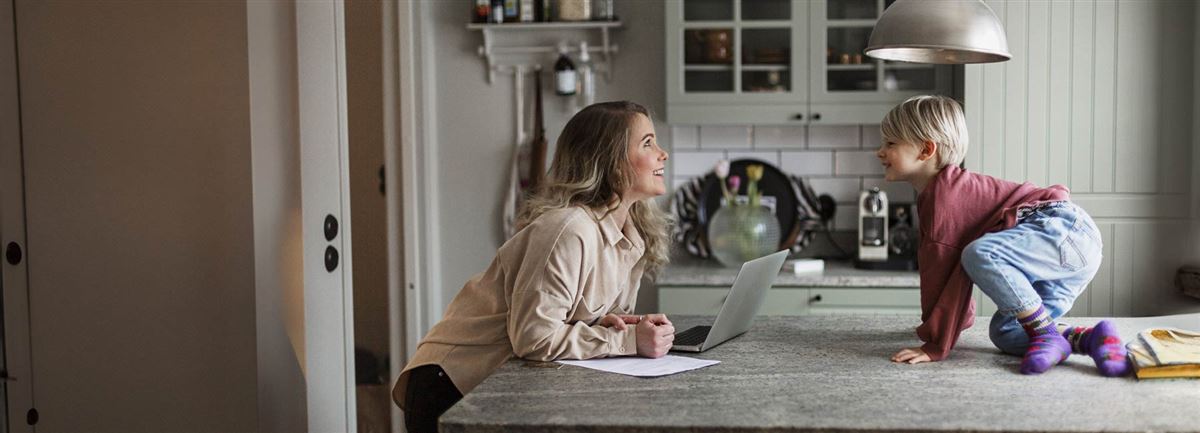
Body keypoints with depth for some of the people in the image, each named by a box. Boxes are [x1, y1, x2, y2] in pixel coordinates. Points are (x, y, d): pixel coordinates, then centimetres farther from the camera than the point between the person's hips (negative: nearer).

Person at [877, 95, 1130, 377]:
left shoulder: (943, 196, -15)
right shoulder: (939, 192, 17)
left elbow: (942, 273, -18)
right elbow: (950, 269, 27)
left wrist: (935, 347, -15)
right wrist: (961, 319, 35)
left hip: (1066, 230, -11)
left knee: (980, 255, -32)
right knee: (1004, 334, 6)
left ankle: (1047, 335, -19)